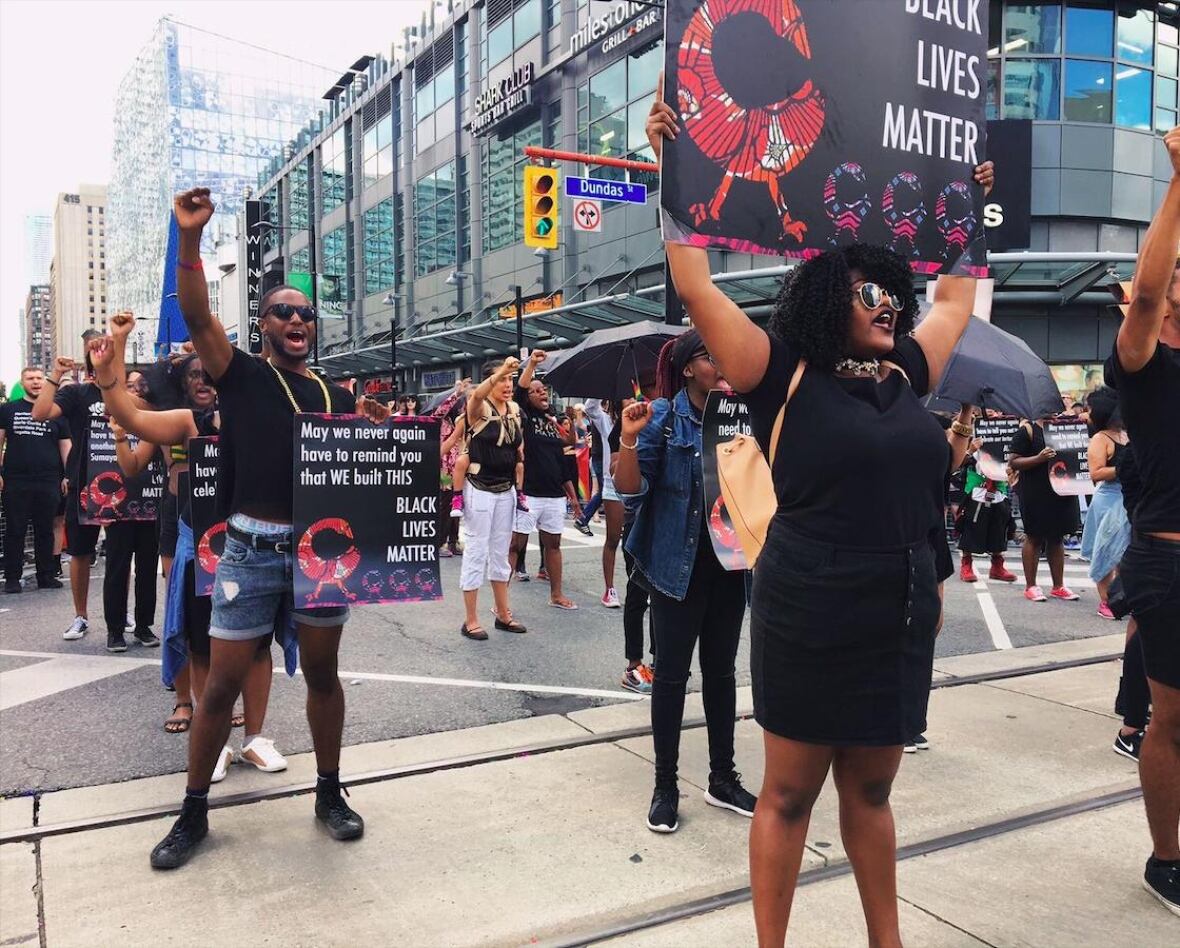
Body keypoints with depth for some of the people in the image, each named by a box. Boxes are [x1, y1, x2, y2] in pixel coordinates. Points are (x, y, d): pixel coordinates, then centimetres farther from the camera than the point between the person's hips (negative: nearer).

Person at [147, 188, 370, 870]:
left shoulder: (339, 396, 11)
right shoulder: (242, 376, 3)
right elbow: (197, 315, -12)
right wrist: (190, 237, -23)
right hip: (252, 550, -2)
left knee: (323, 673, 13)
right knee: (223, 684, 4)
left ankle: (330, 792, 29)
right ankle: (195, 811, 21)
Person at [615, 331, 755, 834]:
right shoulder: (663, 418, -8)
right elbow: (630, 490, -11)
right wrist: (629, 439, -26)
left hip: (729, 561, 4)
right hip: (677, 563, -4)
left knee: (721, 670, 13)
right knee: (672, 672, 3)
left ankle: (722, 778, 27)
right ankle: (665, 786, 16)